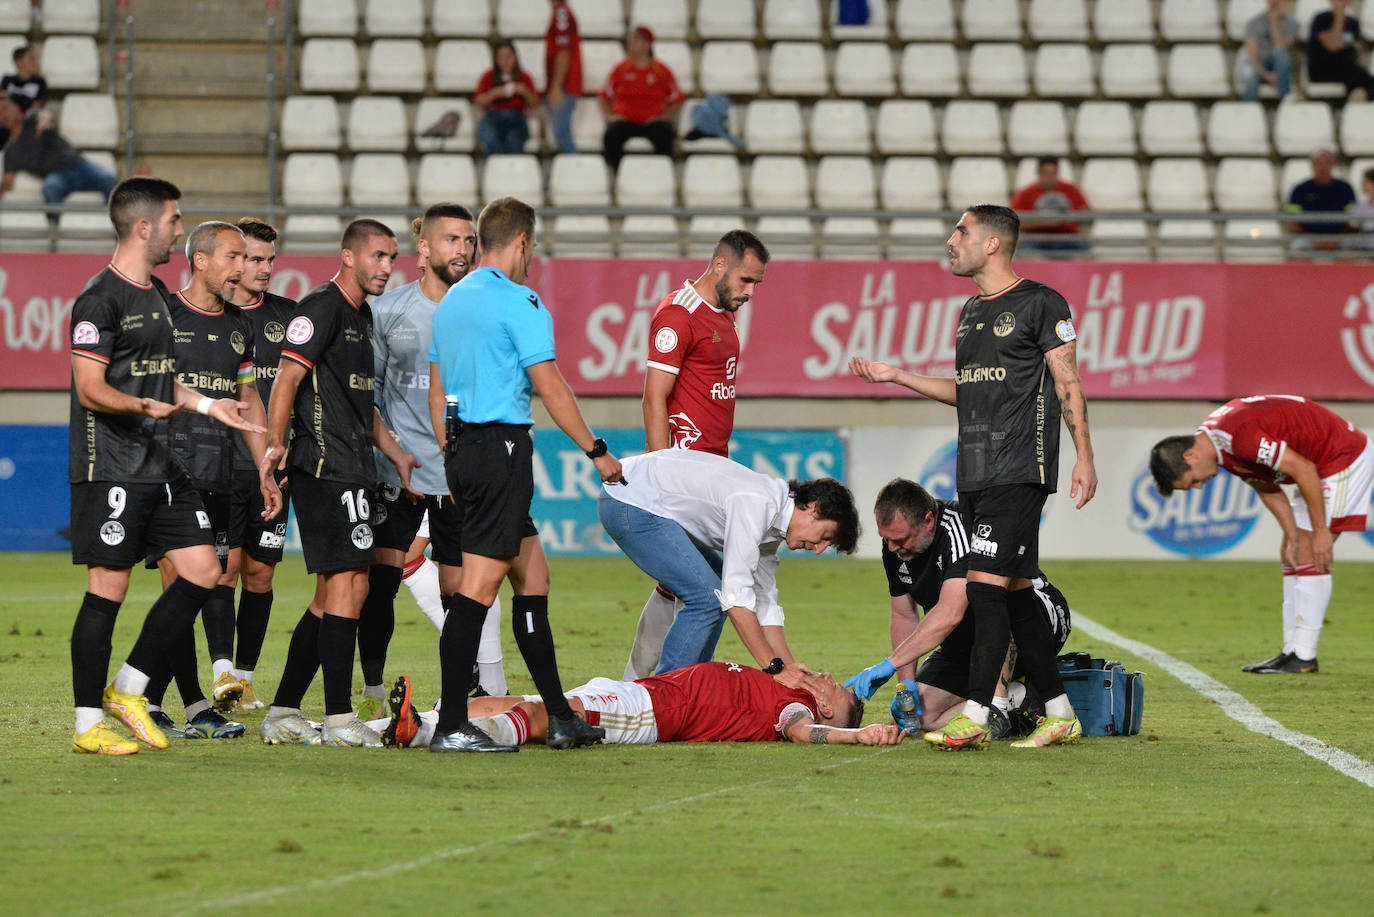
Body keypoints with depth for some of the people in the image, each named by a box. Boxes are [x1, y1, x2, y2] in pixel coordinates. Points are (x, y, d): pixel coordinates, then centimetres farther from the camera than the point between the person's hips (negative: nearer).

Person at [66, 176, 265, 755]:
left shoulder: (158, 296, 17)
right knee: (108, 587, -6)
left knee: (202, 571, 3)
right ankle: (89, 724, 1)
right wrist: (145, 407, -32)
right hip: (110, 467, -9)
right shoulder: (100, 299, -11)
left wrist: (206, 404, 17)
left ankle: (128, 689, 13)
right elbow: (90, 388, -17)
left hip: (161, 467, 9)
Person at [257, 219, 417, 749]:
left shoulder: (361, 316, 21)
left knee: (331, 595, 9)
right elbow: (287, 376, -18)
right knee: (349, 583, -12)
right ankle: (339, 719, -11)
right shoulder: (322, 308, -9)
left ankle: (283, 714, 12)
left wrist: (395, 454, 29)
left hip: (352, 468, 10)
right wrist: (276, 444, -27)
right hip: (326, 465, -10)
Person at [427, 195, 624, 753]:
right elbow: (550, 387, -12)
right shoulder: (518, 303, -10)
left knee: (532, 575, 13)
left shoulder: (450, 302, 15)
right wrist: (596, 451, -4)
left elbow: (436, 392, 19)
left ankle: (560, 717, 15)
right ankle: (451, 727, -11)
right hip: (502, 446, -9)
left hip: (462, 450, 9)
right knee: (480, 585, -9)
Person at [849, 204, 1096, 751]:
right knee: (1015, 592, 8)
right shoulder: (970, 313, 18)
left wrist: (1083, 456, -12)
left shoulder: (1040, 305, -5)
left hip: (1020, 472, -8)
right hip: (975, 474, 8)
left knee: (986, 586, -15)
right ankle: (1059, 714, 13)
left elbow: (1068, 384, -6)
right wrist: (896, 376, 21)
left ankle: (974, 717, -19)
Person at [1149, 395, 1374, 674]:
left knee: (1308, 553, -12)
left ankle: (1303, 655, -12)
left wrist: (1320, 531, -21)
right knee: (1292, 555, 8)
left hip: (1346, 458, -10)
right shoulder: (1220, 442, 0)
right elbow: (1267, 489, 8)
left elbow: (1304, 469, -27)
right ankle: (1293, 650, 8)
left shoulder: (1240, 436, -30)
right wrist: (1292, 538, 0)